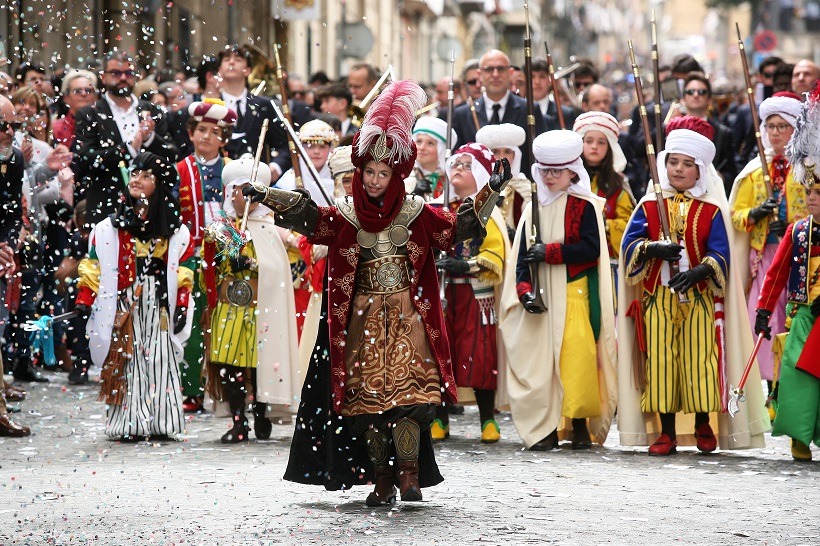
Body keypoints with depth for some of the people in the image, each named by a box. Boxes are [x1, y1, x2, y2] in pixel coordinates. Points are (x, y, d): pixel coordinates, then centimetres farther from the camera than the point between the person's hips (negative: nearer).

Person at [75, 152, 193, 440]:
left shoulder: (175, 232, 8)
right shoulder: (109, 229, 4)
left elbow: (182, 272, 9)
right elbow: (92, 266, 2)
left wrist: (182, 307, 0)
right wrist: (84, 300, -7)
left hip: (158, 306, 1)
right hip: (123, 304, -1)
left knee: (159, 359, -3)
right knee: (126, 360, -6)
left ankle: (159, 422, 0)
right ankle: (127, 423, -4)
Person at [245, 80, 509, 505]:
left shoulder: (415, 213, 4)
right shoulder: (346, 215, 3)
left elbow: (460, 227, 4)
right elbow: (307, 215, -9)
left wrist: (490, 193, -7)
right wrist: (266, 197, -23)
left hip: (406, 317, -1)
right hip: (363, 320, 1)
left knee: (408, 392, -14)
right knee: (367, 397, -1)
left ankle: (409, 472, -10)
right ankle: (382, 479, 6)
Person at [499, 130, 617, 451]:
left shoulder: (584, 207, -1)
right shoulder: (534, 208, 13)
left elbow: (591, 250, -13)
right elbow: (522, 253, 8)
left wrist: (549, 252, -16)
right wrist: (524, 289, -8)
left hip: (576, 296, -4)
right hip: (541, 298, 4)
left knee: (576, 358, -10)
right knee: (539, 360, -1)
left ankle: (580, 426, 1)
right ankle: (547, 428, 4)